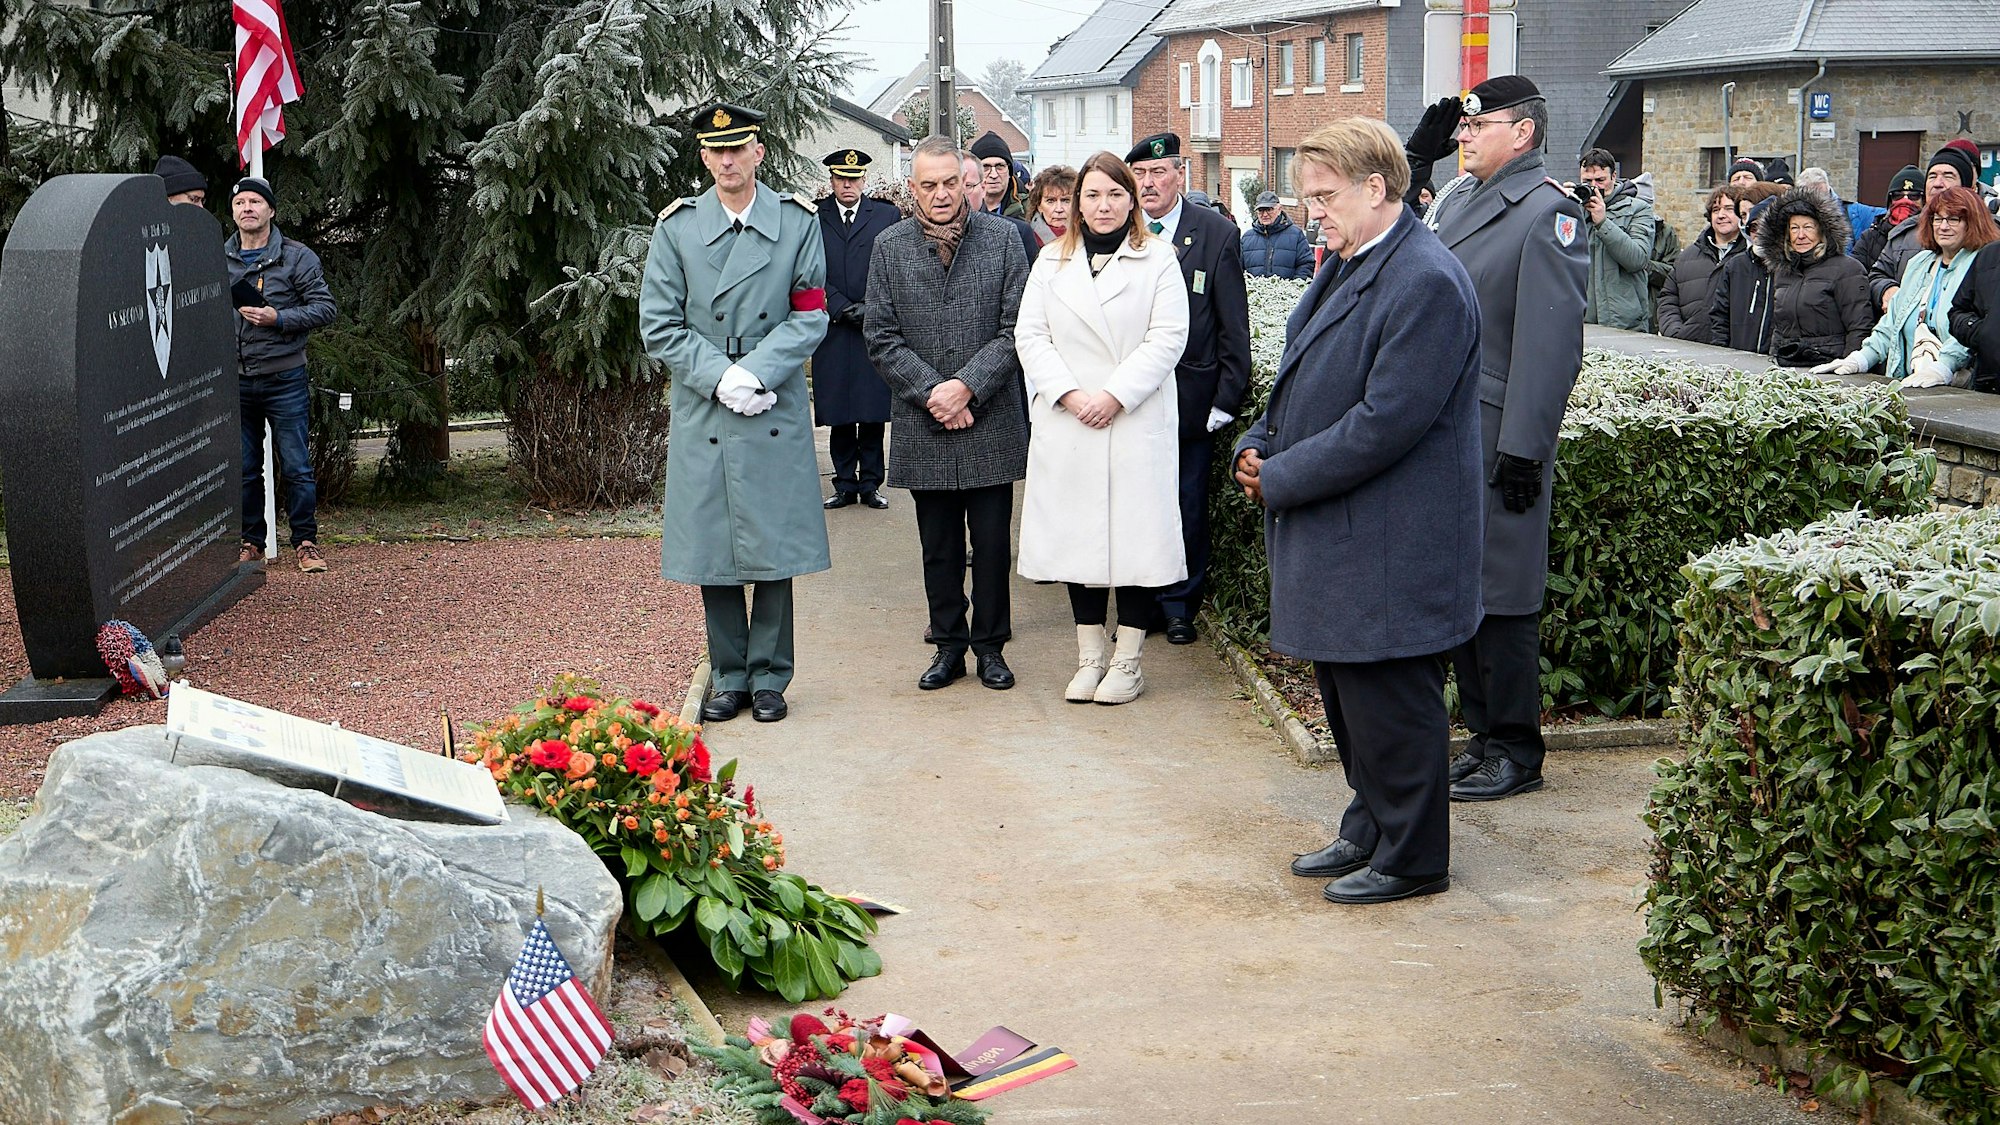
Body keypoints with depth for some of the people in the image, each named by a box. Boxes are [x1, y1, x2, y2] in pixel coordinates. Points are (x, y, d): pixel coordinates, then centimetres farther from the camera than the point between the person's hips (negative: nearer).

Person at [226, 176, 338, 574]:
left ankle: (306, 542, 9)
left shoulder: (297, 257, -1)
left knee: (296, 467, -1)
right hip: (235, 382, 3)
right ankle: (251, 542, 19)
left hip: (284, 380, -3)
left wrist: (279, 319, -16)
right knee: (244, 469, 9)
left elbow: (325, 308, -4)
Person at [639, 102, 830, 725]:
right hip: (701, 414, 1)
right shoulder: (677, 225, 4)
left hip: (775, 413, -1)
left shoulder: (798, 221, 4)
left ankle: (769, 678, 14)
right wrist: (720, 378, -11)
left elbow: (810, 317, 0)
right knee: (711, 552, 5)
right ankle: (728, 678, 17)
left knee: (774, 549, 2)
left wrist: (755, 372, -14)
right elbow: (658, 325, 1)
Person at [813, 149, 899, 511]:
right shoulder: (813, 218, 6)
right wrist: (843, 308, -9)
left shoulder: (886, 215, 8)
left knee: (874, 412, 1)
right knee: (838, 416, 2)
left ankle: (870, 484, 10)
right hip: (833, 330, 0)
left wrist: (870, 307, -8)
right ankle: (845, 485, 9)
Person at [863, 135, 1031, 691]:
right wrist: (931, 393, -10)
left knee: (993, 544, 5)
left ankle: (990, 647, 17)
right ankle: (948, 646, 20)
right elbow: (882, 338, 1)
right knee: (939, 547, 9)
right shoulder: (889, 248, 4)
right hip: (923, 427, 1)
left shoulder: (1002, 238, 0)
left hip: (992, 423, -1)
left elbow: (1016, 329, -4)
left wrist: (967, 386, -14)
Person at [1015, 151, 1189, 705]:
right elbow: (1030, 334, 6)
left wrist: (1115, 395, -14)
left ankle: (1127, 658, 6)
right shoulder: (1052, 261, 12)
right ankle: (1090, 655, 13)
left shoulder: (1157, 258, 4)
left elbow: (1167, 337, -5)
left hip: (1137, 424, -3)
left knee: (1135, 533, -2)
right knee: (1078, 535, 4)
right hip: (1067, 425, 3)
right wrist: (1068, 394, -9)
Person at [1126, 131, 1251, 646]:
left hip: (1191, 401, -2)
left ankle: (1179, 607, 21)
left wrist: (1225, 401, -6)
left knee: (1187, 508, 7)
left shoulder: (1217, 234, -3)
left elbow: (1233, 328, -2)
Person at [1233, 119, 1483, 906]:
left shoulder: (1427, 283, -20)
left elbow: (1385, 421, -24)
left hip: (1389, 547, -10)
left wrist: (1281, 477, -17)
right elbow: (1305, 384, 21)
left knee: (1391, 705, 2)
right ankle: (1370, 831, 34)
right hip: (1336, 540, 10)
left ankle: (1412, 858, 16)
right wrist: (1259, 447, 2)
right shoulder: (1348, 267, 12)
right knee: (1347, 694, 20)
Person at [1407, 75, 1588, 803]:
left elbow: (1551, 340, -16)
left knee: (1501, 597, -2)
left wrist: (1523, 448, -19)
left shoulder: (1549, 212, -10)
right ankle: (1484, 736, 24)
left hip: (1499, 438, -8)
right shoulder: (1453, 203, 15)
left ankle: (1516, 754, 9)